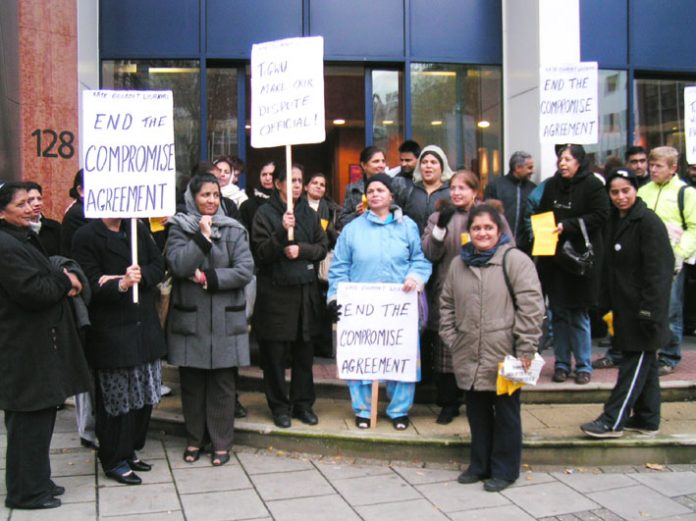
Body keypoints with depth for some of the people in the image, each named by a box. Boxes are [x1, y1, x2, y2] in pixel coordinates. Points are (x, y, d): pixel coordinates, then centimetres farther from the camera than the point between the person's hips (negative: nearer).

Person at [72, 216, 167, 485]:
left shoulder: (138, 229, 9)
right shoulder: (86, 236, -9)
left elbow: (158, 267, 4)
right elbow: (92, 284, -15)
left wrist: (138, 276, -15)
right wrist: (121, 285, -33)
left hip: (145, 326, 6)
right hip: (111, 330, -6)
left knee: (144, 395, 12)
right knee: (116, 399, 2)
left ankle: (129, 450, 29)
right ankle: (114, 461, 17)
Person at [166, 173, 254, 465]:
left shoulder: (234, 230, 4)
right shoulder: (180, 228, 4)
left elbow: (245, 271, -6)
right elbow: (178, 265, -12)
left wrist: (208, 277, -11)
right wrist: (202, 236, -13)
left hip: (224, 320, 0)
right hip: (189, 318, 0)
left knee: (222, 383, 4)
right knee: (191, 382, 8)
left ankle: (221, 442, 15)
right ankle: (194, 439, 23)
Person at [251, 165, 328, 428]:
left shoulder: (309, 213, 12)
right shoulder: (265, 213, -3)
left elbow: (322, 247, 8)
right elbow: (261, 253, -10)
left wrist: (301, 249, -11)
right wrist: (282, 232, -24)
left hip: (306, 292, 4)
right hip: (275, 293, -4)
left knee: (304, 352, 10)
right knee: (275, 354, 3)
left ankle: (303, 403, 23)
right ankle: (279, 406, 16)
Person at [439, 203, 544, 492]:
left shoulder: (515, 260, -8)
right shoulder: (458, 264, 11)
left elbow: (531, 306, -12)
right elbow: (447, 305, 18)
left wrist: (525, 349, -14)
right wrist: (451, 338, 9)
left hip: (504, 357, -5)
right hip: (470, 357, 5)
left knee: (505, 413, 8)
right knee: (477, 412, 16)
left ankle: (504, 469, 21)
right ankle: (479, 464, 31)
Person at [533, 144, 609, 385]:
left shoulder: (592, 185, -5)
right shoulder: (551, 185, 11)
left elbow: (600, 216, -12)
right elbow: (540, 214, 19)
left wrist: (567, 226, -17)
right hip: (553, 258, 5)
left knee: (579, 315, 2)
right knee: (558, 313, 9)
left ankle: (583, 366, 14)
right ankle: (561, 363, 19)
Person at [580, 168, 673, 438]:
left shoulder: (648, 222, -13)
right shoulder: (614, 221, 12)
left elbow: (658, 272, -17)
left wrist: (648, 310, -21)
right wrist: (609, 305, 14)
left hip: (641, 308, -8)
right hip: (625, 307, 8)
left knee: (635, 364, -3)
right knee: (644, 365, 15)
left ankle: (612, 421, -1)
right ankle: (646, 419, 24)